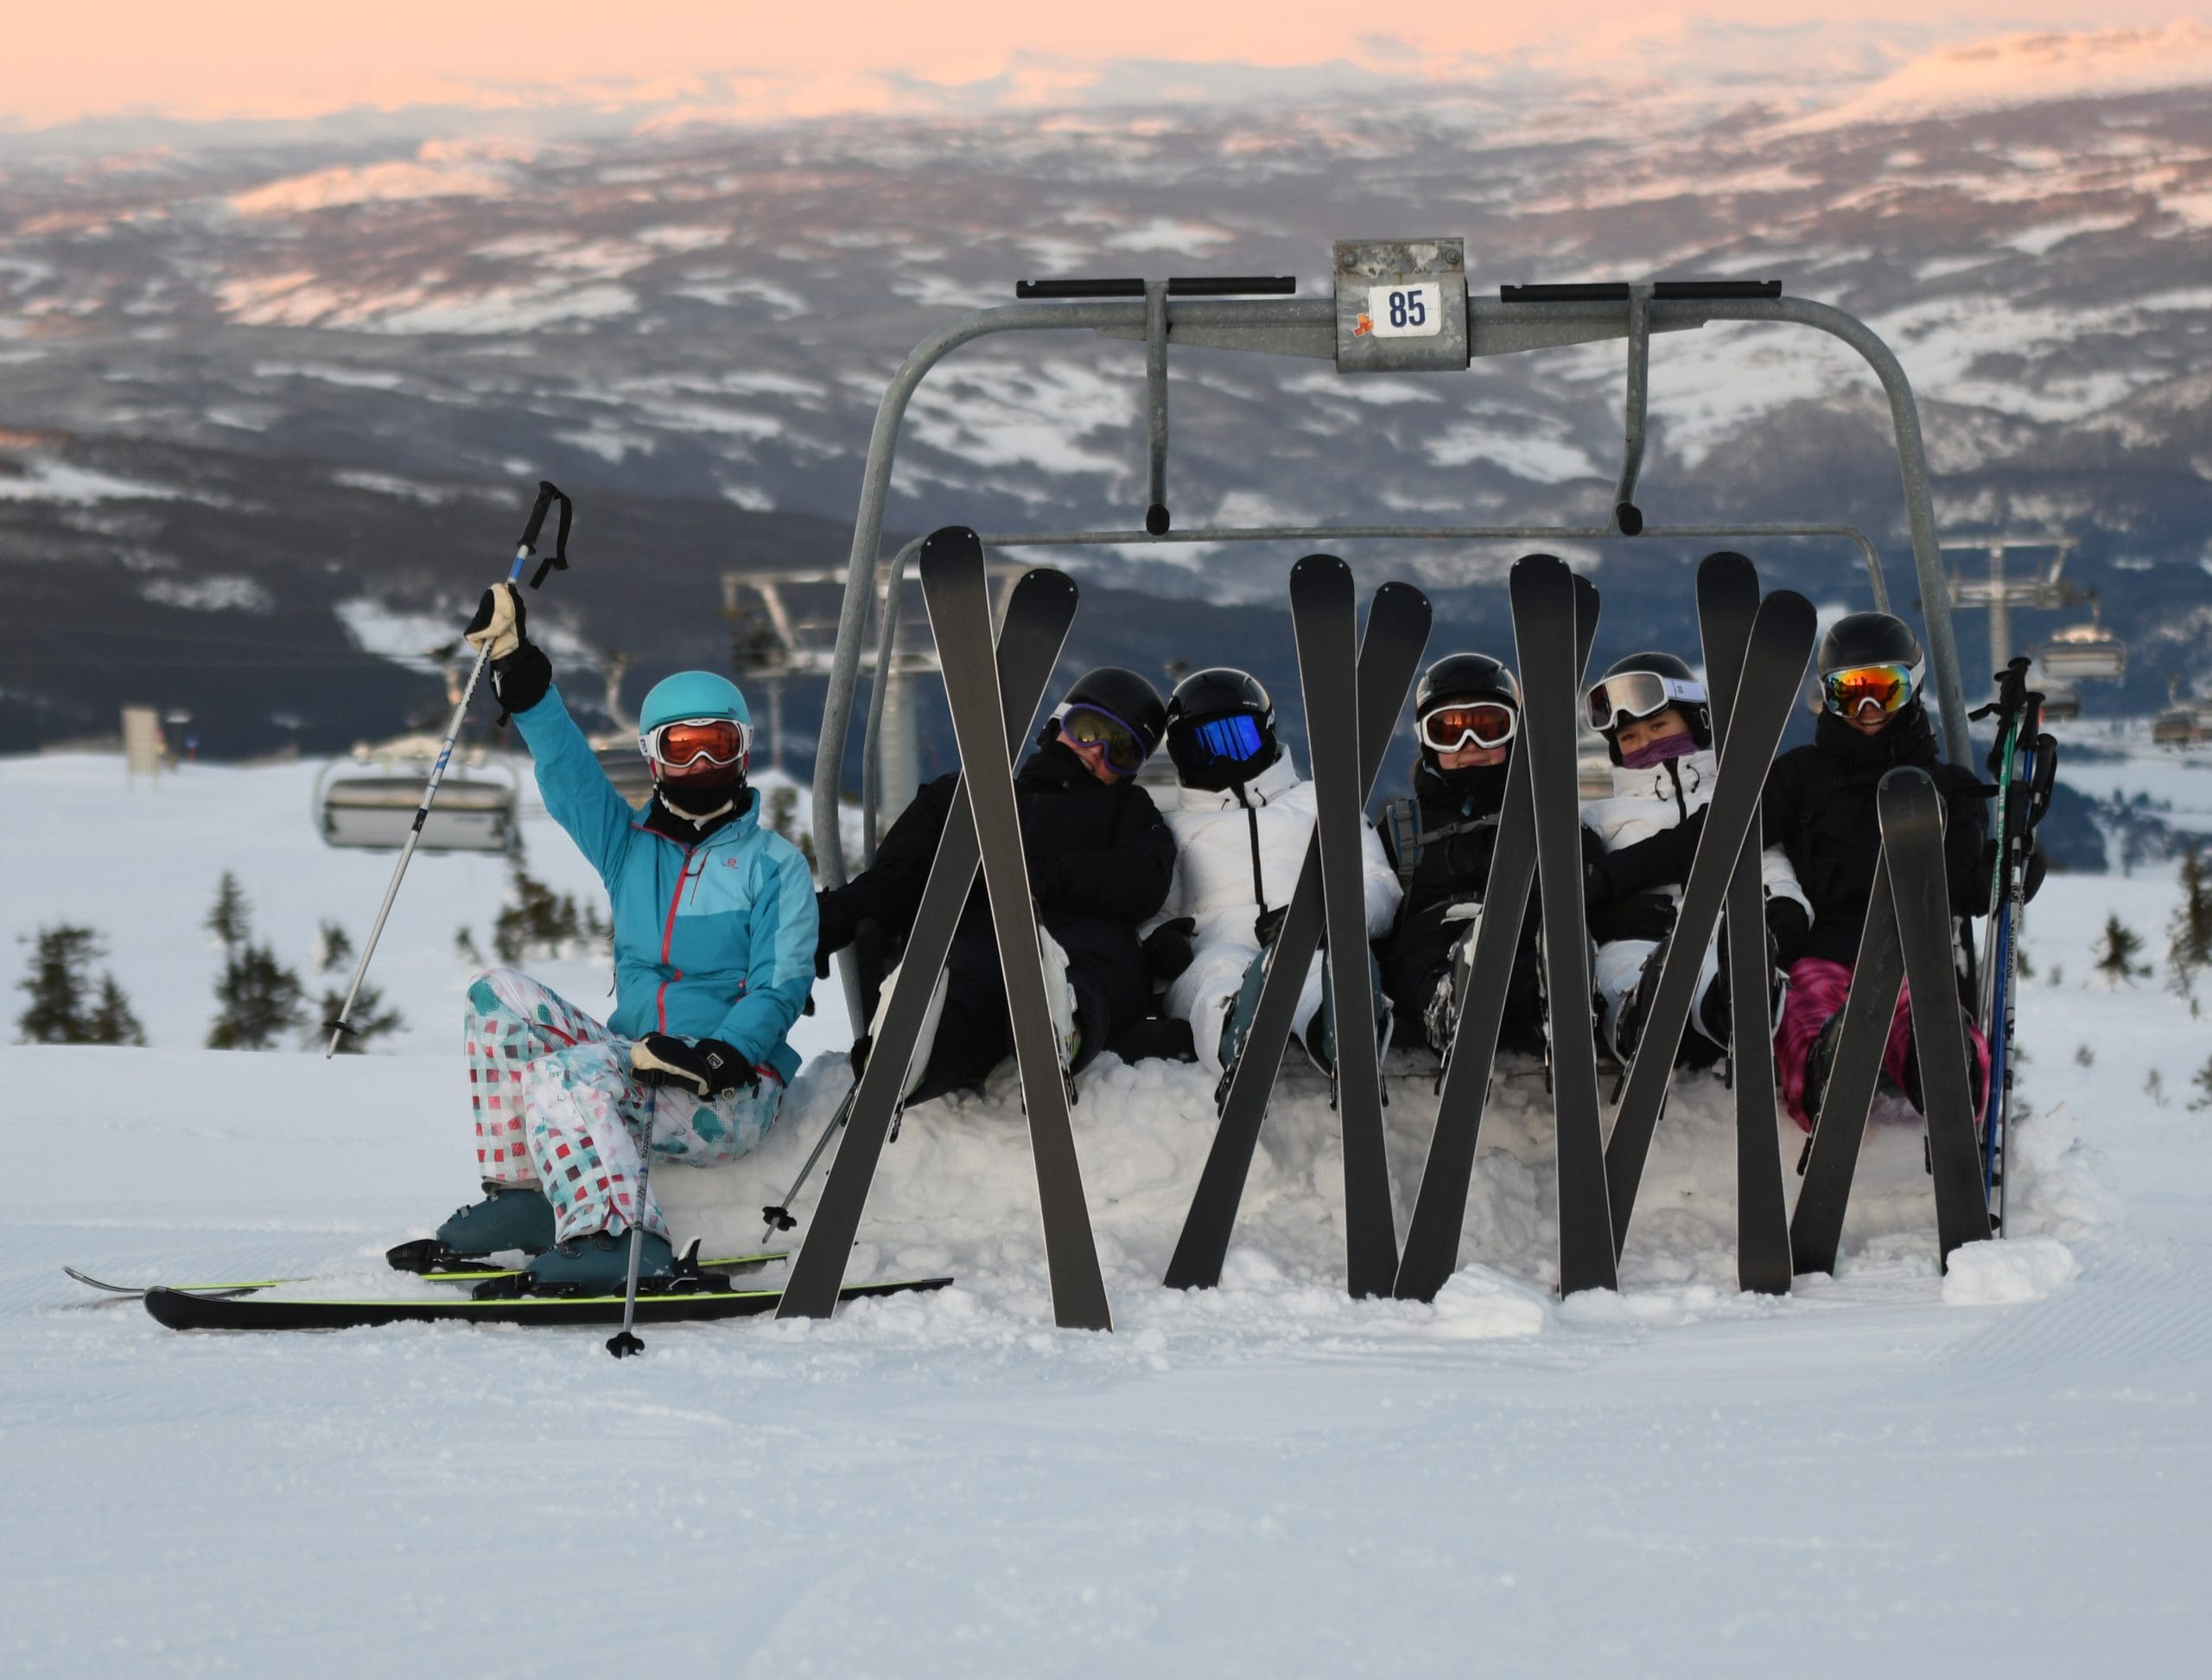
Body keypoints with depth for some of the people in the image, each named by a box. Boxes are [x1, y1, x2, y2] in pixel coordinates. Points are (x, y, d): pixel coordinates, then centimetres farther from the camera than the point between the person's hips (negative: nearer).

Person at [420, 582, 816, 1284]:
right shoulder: (630, 847, 17)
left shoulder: (774, 864, 3)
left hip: (731, 1094, -6)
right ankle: (521, 1194, -15)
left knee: (567, 1069, -30)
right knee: (502, 995, -10)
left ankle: (620, 1238, -44)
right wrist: (516, 666, -7)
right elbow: (567, 767, 5)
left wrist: (714, 1059, -23)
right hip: (635, 1071, 6)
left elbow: (780, 989, -6)